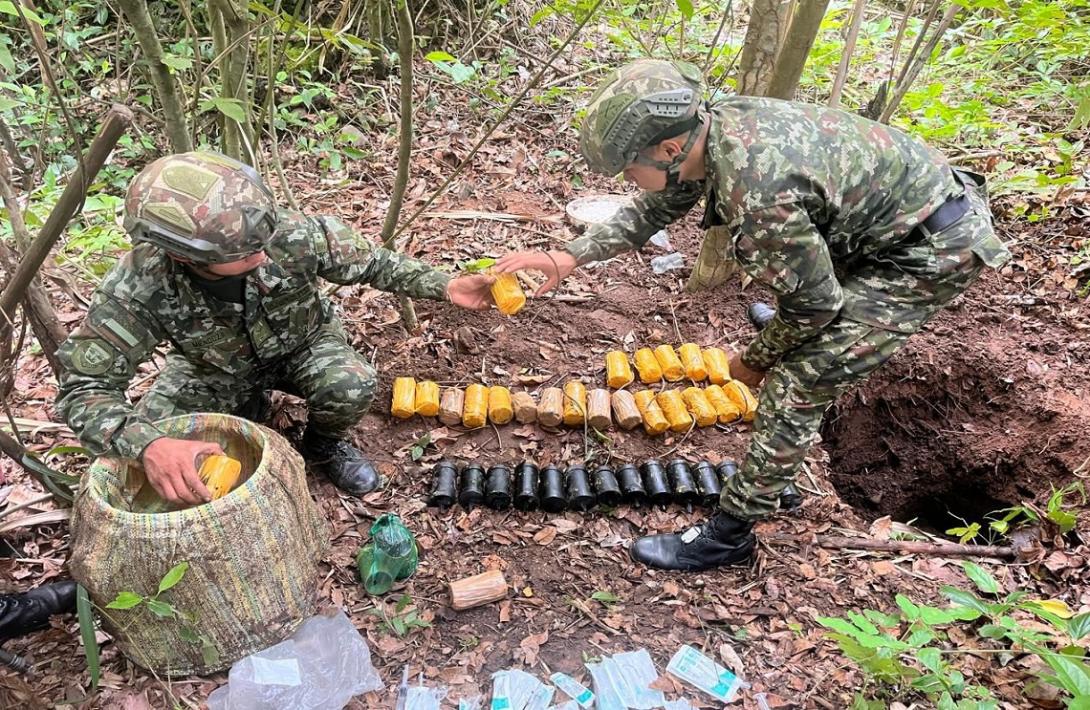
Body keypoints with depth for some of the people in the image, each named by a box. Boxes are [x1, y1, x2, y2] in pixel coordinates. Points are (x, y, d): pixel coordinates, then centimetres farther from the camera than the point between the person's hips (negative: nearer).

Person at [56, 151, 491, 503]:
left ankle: (324, 446, 6)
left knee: (351, 386, -32)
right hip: (214, 369, 1)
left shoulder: (291, 234, -34)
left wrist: (444, 287, -21)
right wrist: (147, 445, -51)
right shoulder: (138, 288, -36)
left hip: (302, 345, -1)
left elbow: (370, 263, -15)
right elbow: (83, 388, -32)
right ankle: (244, 410, 12)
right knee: (139, 439, -20)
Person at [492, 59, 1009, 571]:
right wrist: (569, 256, 3)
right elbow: (654, 208, 8)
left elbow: (816, 302, -22)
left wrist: (755, 361, -5)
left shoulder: (759, 195, -37)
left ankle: (729, 534, 6)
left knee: (798, 384, -10)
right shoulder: (708, 124, -9)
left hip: (935, 248, -9)